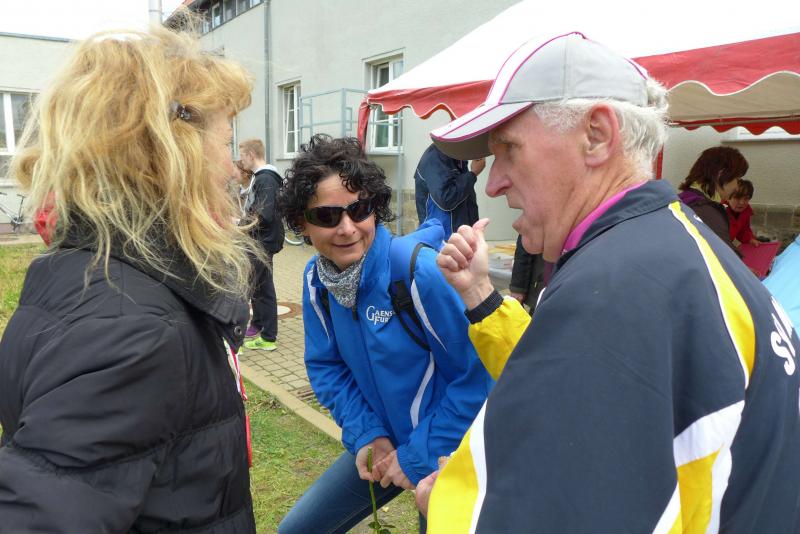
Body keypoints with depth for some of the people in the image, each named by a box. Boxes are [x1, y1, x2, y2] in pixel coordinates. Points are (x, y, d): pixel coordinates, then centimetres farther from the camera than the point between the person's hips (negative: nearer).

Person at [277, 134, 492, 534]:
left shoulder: (421, 273, -28)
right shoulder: (316, 279, -7)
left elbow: (477, 376, -23)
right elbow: (326, 366, 4)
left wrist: (419, 456, -18)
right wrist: (366, 434, -8)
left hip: (451, 452, -6)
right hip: (384, 441, 6)